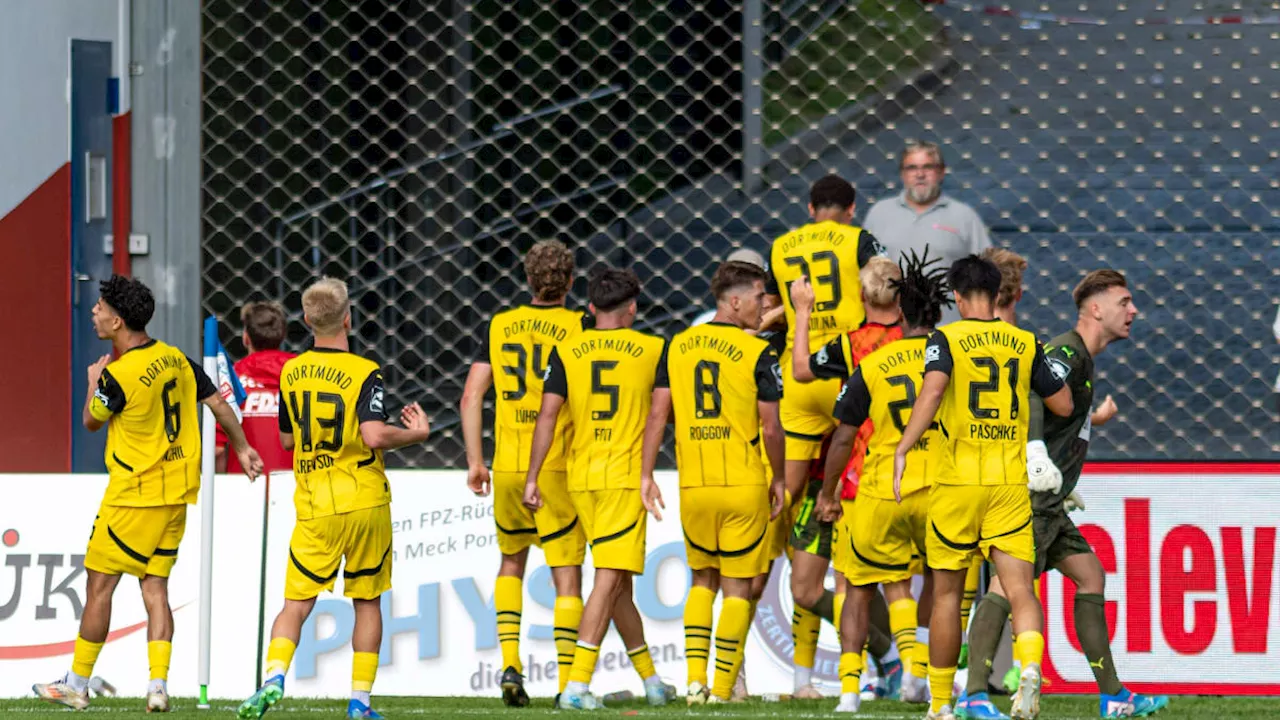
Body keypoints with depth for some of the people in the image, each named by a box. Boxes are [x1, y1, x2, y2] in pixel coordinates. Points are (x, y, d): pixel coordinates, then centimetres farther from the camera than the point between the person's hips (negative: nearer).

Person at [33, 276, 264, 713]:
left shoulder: (118, 374, -18)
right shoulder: (177, 360, 3)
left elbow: (91, 422, -1)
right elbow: (218, 404, 10)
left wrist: (92, 381, 18)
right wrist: (242, 448, 24)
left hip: (134, 495, -7)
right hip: (178, 492, 7)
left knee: (99, 583, 3)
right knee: (155, 586, 10)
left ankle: (77, 685, 9)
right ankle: (158, 685, 0)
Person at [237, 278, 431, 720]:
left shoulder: (291, 373, 3)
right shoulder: (364, 373, -11)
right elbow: (374, 436, -23)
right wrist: (416, 434, -6)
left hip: (314, 506, 2)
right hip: (365, 501, -2)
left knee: (296, 603, 2)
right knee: (367, 601, 11)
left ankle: (274, 678, -22)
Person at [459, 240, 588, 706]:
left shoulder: (500, 326, 6)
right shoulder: (578, 327, -5)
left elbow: (471, 396, 3)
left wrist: (475, 461, 8)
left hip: (507, 466, 4)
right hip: (558, 467, -4)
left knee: (511, 561, 23)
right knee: (567, 576, 2)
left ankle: (510, 663, 9)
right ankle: (568, 681, -4)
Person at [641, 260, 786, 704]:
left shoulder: (678, 346, 4)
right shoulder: (757, 354, -8)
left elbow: (658, 414, 1)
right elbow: (770, 427, -7)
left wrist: (647, 475, 6)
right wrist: (778, 479, 6)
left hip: (693, 485, 4)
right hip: (743, 485, -4)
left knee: (703, 580, 19)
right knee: (737, 588, 6)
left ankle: (695, 679, 7)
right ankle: (722, 689, 4)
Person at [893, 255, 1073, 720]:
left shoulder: (946, 339, -3)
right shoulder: (1025, 344, 7)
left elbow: (933, 389, -22)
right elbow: (1063, 405, 14)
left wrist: (902, 450, -28)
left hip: (958, 481, -2)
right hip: (1011, 483, 2)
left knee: (947, 593, 10)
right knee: (1020, 588, -3)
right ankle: (1030, 667, -32)